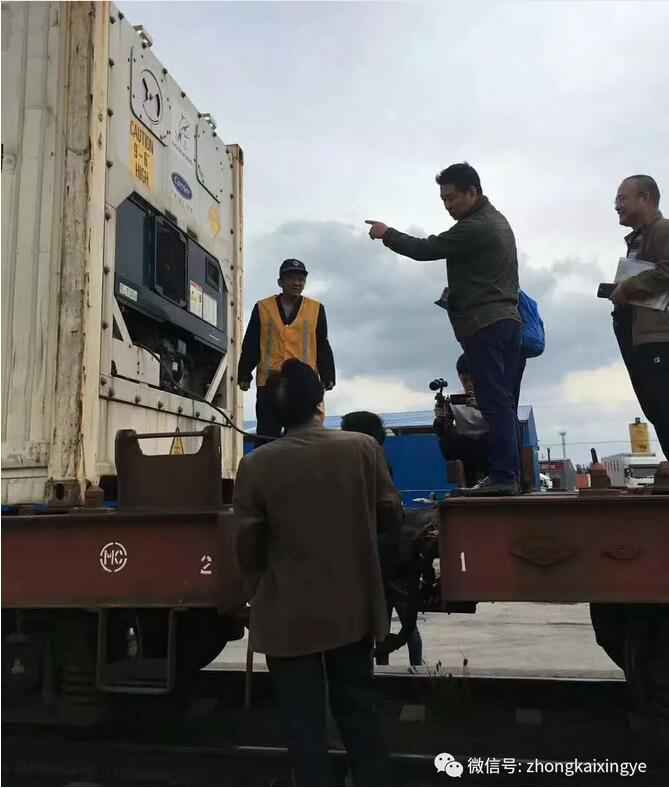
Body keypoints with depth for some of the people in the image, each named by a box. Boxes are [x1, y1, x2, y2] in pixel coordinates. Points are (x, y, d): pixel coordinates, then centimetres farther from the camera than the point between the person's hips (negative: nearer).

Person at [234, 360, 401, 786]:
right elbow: (390, 512, 0)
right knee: (359, 710, 20)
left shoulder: (257, 464, -15)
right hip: (353, 607, 3)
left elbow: (248, 543, -8)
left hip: (289, 614, -2)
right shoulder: (364, 448, -10)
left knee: (305, 722, 11)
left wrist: (261, 588, 10)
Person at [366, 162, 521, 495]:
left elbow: (425, 249, -11)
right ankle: (509, 475, 10)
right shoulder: (495, 220, 22)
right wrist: (457, 293, 15)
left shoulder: (475, 227, -11)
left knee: (494, 403, -10)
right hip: (506, 320, 10)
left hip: (485, 324, -10)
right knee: (503, 403, 7)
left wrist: (386, 234, 3)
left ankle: (502, 476, -9)